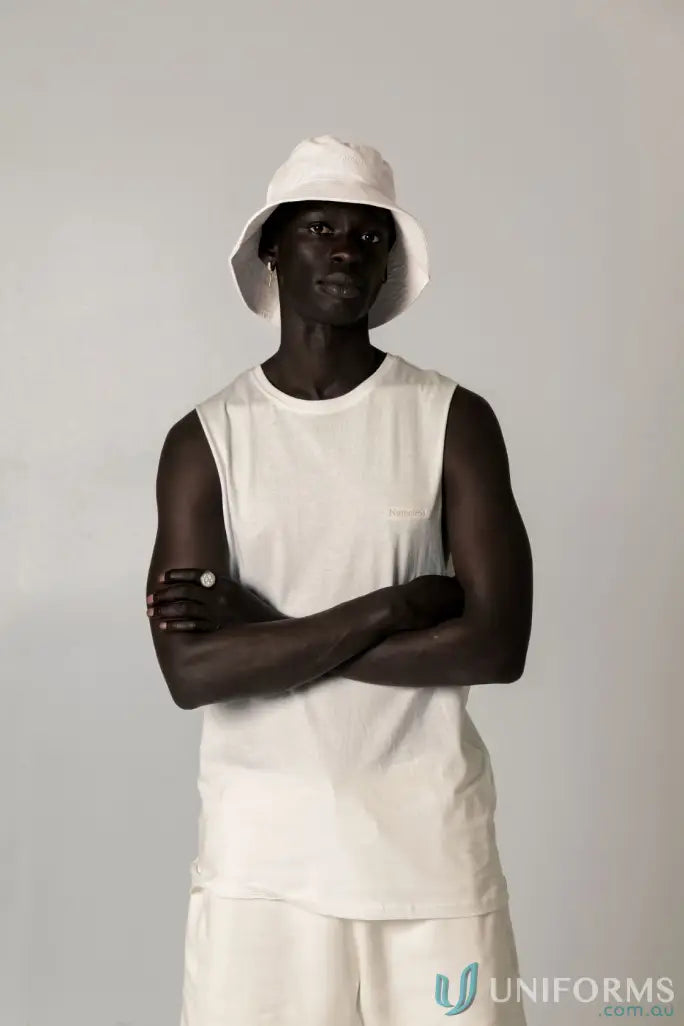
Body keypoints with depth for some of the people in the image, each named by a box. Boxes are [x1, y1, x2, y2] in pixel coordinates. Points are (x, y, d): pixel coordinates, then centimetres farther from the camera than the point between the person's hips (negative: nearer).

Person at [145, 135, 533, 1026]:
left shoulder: (454, 419, -2)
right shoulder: (205, 438, -2)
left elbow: (497, 642, -12)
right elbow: (193, 669, -12)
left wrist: (260, 632, -13)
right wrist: (394, 605, -16)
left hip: (427, 828, 0)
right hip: (260, 838, 0)